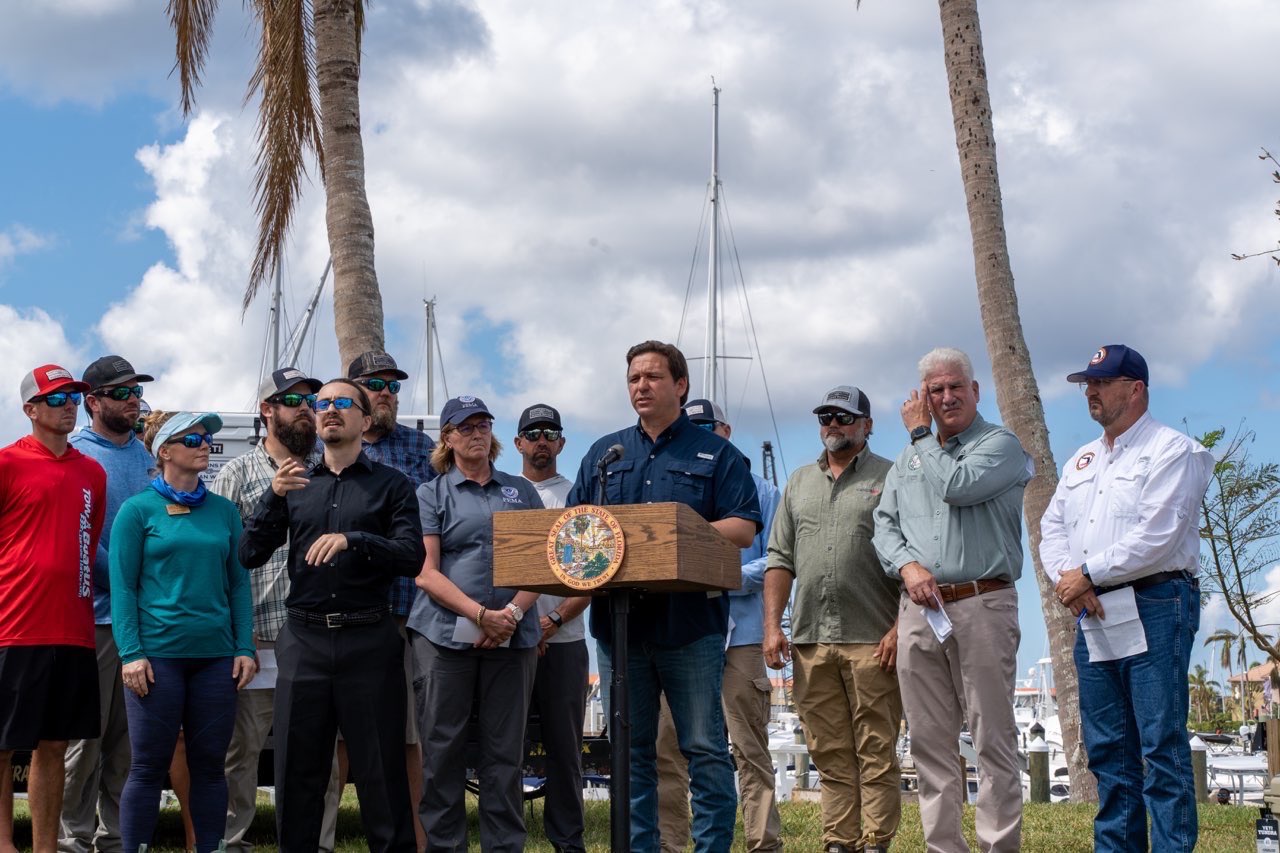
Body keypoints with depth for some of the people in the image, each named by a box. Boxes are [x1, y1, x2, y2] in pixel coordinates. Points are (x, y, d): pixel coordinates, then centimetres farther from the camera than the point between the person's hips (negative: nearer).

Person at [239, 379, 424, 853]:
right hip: (303, 638, 3)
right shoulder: (294, 483, 14)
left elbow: (412, 556, -6)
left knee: (381, 769, 0)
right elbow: (250, 555, 6)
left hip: (369, 640, -2)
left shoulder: (391, 485, 6)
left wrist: (352, 540, -21)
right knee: (297, 767, 6)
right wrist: (274, 497, -8)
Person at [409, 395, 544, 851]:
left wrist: (513, 613, -9)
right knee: (443, 747, -1)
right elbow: (425, 573, -1)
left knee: (505, 749, 2)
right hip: (447, 634, -2)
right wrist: (481, 615, -14)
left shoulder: (521, 490, 15)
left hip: (513, 637, 2)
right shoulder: (432, 494, 8)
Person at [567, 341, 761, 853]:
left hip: (691, 622, -4)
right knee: (631, 749, 8)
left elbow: (743, 528, -4)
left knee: (705, 748, -2)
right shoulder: (604, 454, 17)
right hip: (619, 620, 4)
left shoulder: (715, 454, 6)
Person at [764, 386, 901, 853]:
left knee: (877, 752, -3)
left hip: (871, 640, -4)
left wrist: (900, 628, -12)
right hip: (810, 640, 4)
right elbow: (780, 560, 16)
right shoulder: (799, 482, 18)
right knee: (829, 754, 7)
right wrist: (772, 626, 6)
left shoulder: (891, 478, 3)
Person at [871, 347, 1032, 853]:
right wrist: (908, 565, -5)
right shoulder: (907, 461, 20)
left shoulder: (1000, 445, 1)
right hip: (918, 610, 6)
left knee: (993, 738, -4)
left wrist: (920, 434, -2)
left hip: (981, 606, -5)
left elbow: (957, 486, -16)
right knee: (929, 741, 6)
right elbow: (884, 524, 15)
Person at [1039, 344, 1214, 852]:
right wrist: (1065, 577, -5)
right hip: (1092, 615, 8)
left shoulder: (1171, 450, -4)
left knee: (1161, 745, -8)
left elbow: (1157, 537, -15)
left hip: (1154, 609, -7)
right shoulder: (1082, 461, 21)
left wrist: (1089, 575, -11)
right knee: (1107, 748, 8)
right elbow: (1053, 527, 15)